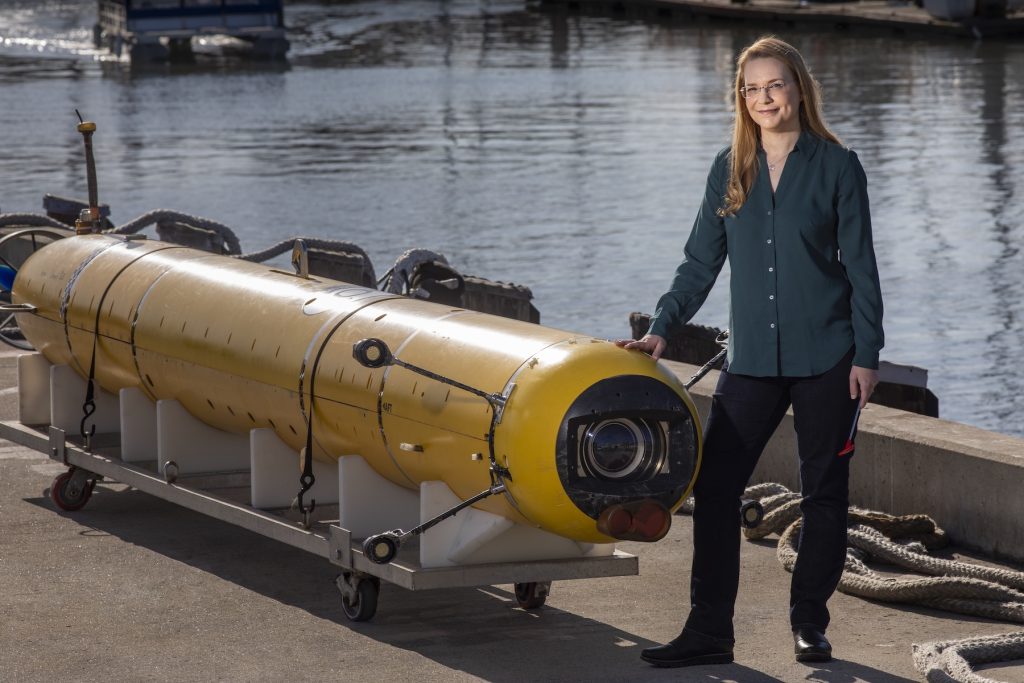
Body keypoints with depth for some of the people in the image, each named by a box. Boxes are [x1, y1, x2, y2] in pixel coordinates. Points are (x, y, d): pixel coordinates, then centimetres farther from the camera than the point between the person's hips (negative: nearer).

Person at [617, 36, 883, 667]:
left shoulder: (836, 166, -2)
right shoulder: (730, 170, 8)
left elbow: (860, 266, -2)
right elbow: (701, 262, 12)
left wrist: (866, 355, -6)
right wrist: (662, 331, 3)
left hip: (826, 358, -3)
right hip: (753, 360, 3)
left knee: (824, 491, 6)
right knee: (715, 486, -5)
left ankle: (810, 623, 19)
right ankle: (709, 631, 0)